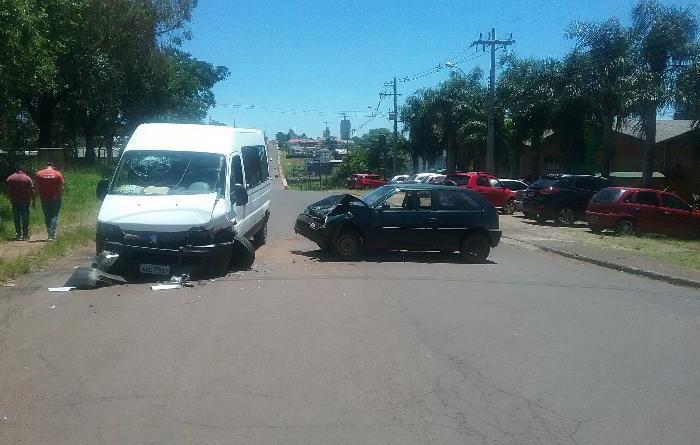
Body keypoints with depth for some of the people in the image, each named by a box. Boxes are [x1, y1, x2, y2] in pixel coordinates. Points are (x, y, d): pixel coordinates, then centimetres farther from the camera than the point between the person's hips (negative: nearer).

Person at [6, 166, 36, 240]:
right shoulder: (27, 178, -3)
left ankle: (18, 235, 7)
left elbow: (8, 191, 4)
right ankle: (25, 235, 3)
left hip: (14, 201, 2)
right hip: (25, 201, -2)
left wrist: (11, 199, 15)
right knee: (25, 219, 3)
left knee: (16, 219, 7)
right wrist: (33, 201, 1)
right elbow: (31, 191, -5)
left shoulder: (10, 178, 3)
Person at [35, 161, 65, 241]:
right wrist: (59, 196, 7)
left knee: (47, 216, 13)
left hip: (44, 199, 2)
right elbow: (61, 187, -5)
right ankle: (52, 235, -7)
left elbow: (37, 187, 2)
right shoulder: (58, 174, -3)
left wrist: (41, 196, 11)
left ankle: (50, 233, 15)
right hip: (55, 198, -2)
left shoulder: (39, 174, 2)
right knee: (54, 216, 2)